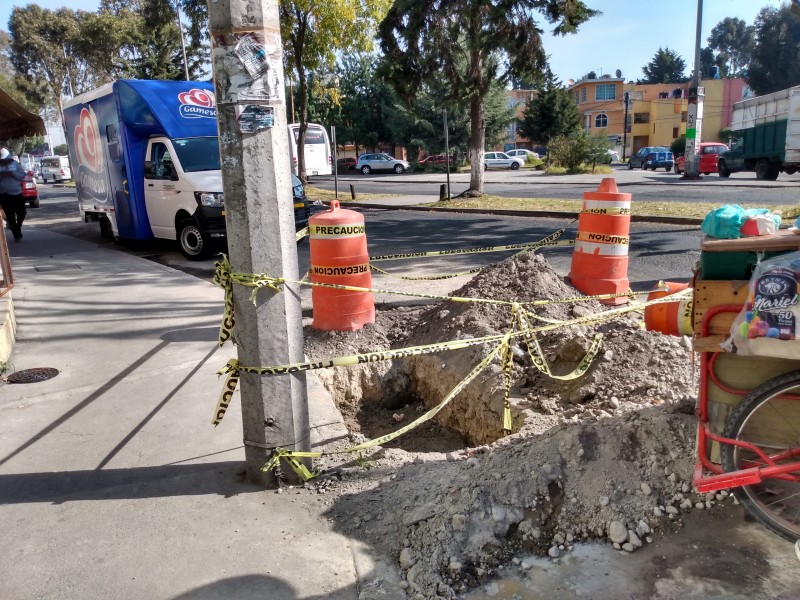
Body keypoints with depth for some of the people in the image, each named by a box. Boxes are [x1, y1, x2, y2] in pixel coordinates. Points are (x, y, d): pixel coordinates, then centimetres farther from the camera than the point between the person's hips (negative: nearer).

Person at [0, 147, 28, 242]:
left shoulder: (15, 164, 4)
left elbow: (22, 175, -2)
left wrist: (12, 174, -16)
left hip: (17, 193, 0)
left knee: (22, 213, 1)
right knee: (10, 215, -1)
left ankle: (17, 227, 31)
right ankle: (17, 234, 7)